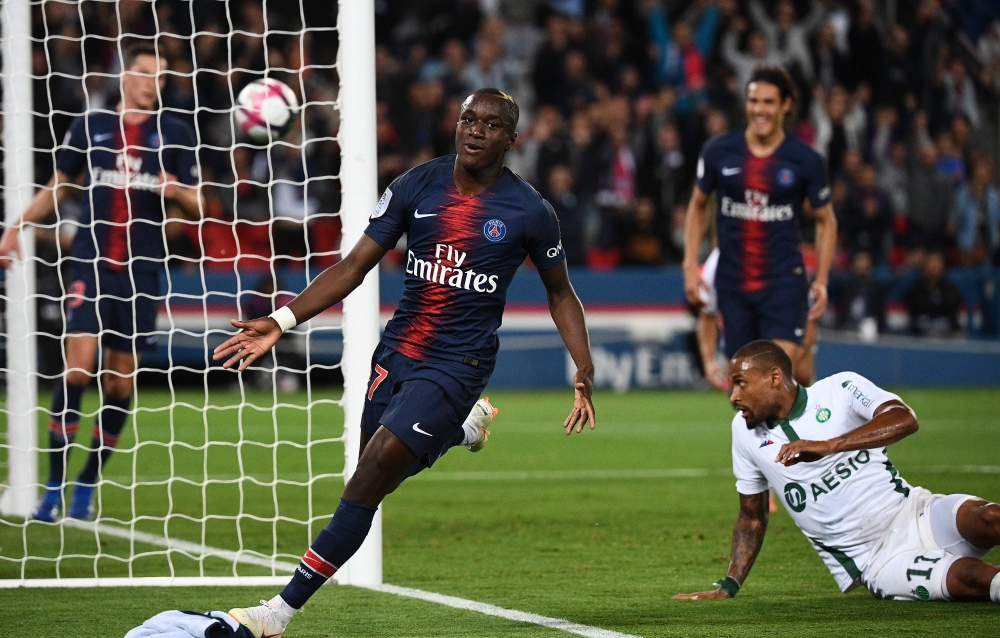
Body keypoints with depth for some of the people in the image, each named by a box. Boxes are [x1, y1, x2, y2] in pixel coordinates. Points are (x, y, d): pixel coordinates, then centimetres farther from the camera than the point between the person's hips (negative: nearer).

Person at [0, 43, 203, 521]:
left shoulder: (175, 134, 6)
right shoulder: (90, 126, 6)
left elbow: (196, 207, 9)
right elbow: (58, 188, 16)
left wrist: (177, 191, -13)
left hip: (141, 271, 1)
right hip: (91, 265, -1)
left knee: (120, 382, 3)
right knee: (77, 369, -14)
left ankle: (87, 483, 18)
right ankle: (54, 485, -7)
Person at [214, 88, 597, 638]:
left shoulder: (529, 211, -5)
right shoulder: (416, 186, 1)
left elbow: (559, 292, 10)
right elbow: (354, 266, 2)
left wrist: (585, 371, 0)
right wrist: (282, 320, -7)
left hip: (456, 365, -5)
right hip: (395, 353, 5)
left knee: (369, 480, -18)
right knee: (370, 482, 12)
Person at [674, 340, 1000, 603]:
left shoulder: (840, 389, -1)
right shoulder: (745, 431, 11)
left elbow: (904, 419, -20)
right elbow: (752, 518, 22)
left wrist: (829, 446, -29)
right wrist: (728, 587, 14)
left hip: (915, 515, -1)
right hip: (877, 565, 1)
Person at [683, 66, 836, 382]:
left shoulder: (806, 160, -2)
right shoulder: (718, 151, 1)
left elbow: (826, 221, 9)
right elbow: (698, 206, 15)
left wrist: (821, 281, 0)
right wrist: (690, 266, 6)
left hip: (784, 281, -2)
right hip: (732, 282, 2)